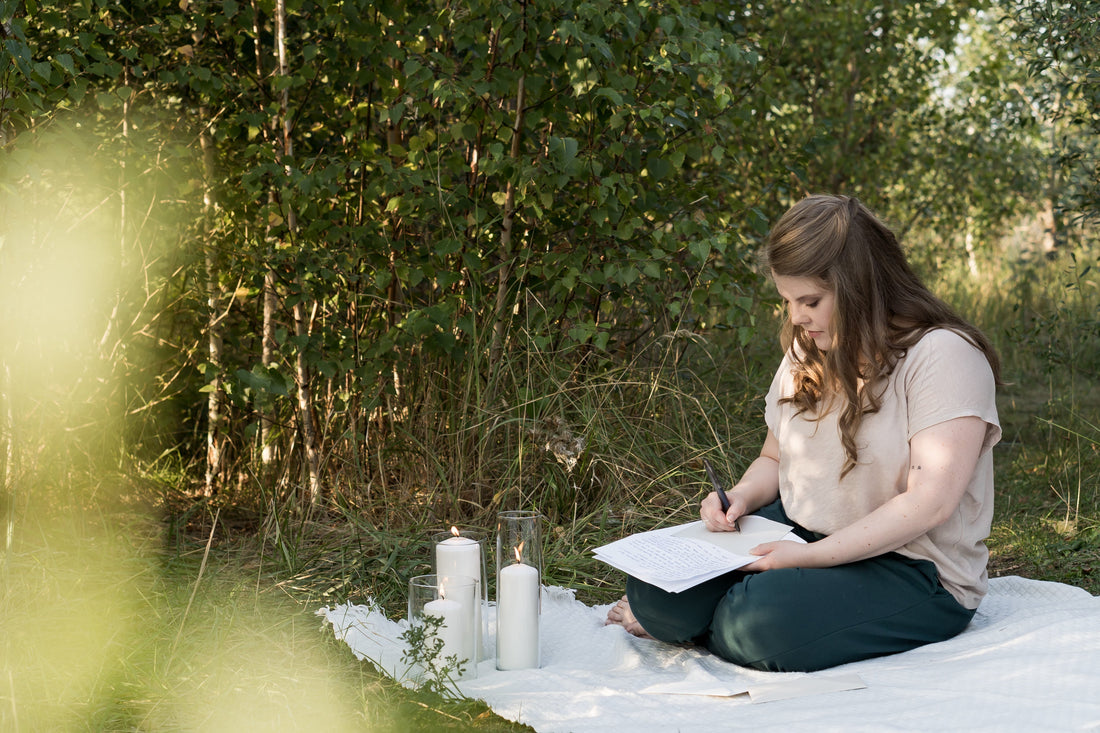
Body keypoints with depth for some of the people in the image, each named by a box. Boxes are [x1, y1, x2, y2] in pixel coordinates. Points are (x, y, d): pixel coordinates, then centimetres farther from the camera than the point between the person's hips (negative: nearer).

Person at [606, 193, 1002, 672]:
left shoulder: (942, 355, -15)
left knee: (763, 621, -34)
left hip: (913, 567, -6)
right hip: (799, 533, 6)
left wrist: (812, 555, -26)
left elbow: (930, 503, -22)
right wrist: (740, 497, -4)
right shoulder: (808, 354, 10)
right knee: (654, 586, -21)